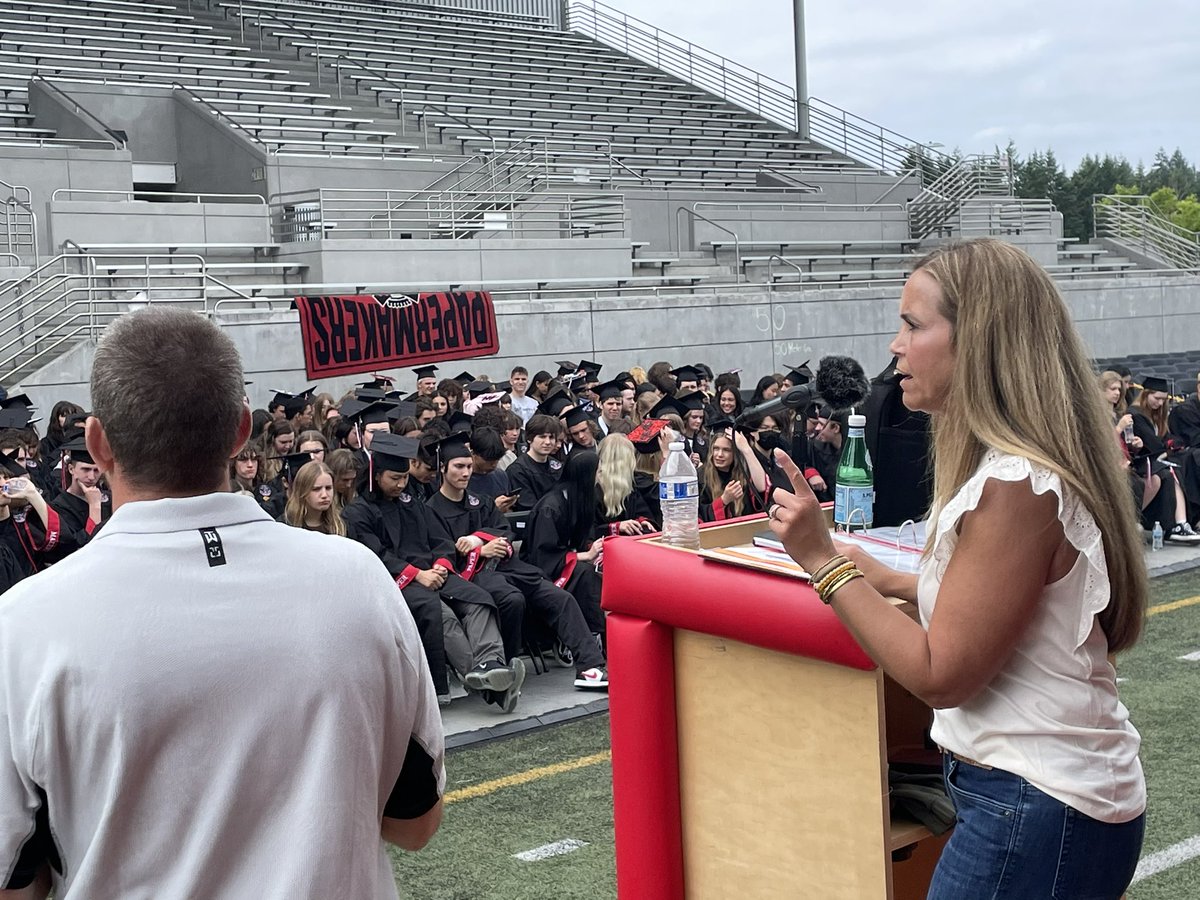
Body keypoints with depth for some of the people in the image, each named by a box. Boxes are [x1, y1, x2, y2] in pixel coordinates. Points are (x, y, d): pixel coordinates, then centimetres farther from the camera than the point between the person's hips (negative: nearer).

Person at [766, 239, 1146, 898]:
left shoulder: (1018, 484, -23)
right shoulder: (1009, 465, 9)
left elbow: (940, 674, -20)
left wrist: (822, 558, -18)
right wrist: (890, 582, 10)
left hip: (1039, 810, -10)